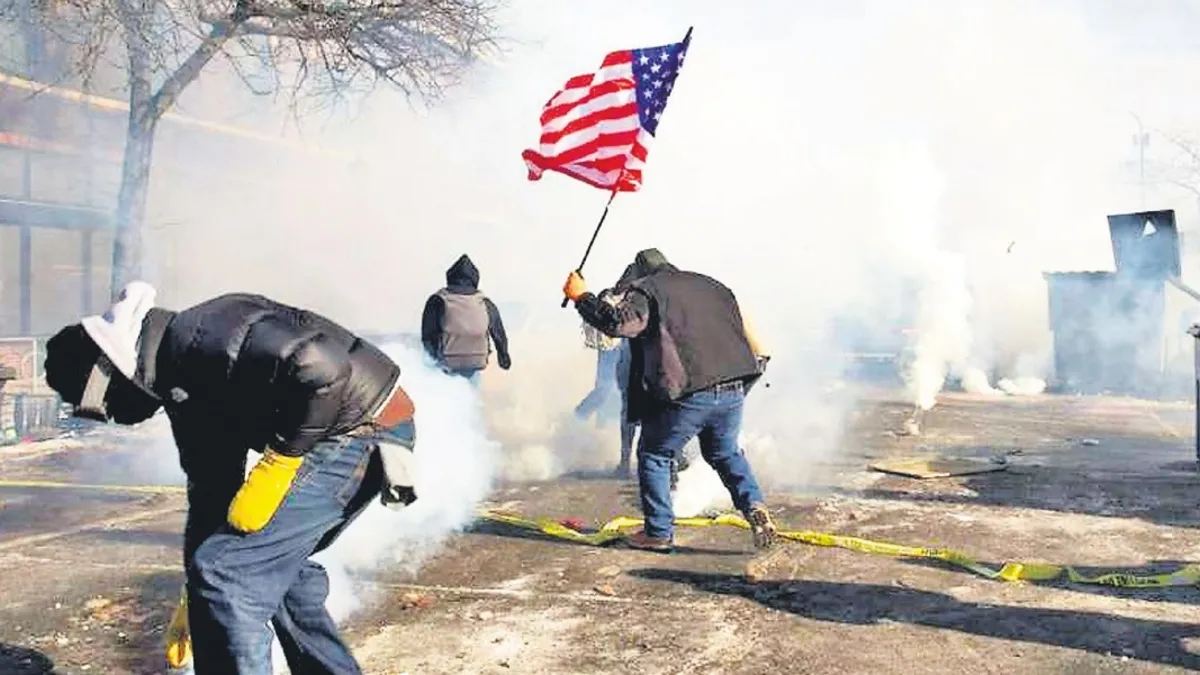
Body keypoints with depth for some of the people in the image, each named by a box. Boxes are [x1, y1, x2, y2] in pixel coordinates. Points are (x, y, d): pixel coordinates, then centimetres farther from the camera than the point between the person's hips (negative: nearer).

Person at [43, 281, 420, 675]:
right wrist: (198, 599, 27)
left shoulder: (199, 337, -17)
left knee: (225, 573, -8)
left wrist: (281, 457, -18)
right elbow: (210, 492, 22)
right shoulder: (185, 385, 14)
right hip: (360, 433, 10)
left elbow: (319, 367, -30)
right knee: (273, 565, 25)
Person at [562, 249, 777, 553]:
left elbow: (618, 323, -14)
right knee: (725, 452, 29)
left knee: (653, 456, 14)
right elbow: (740, 331, 26)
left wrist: (582, 297, -3)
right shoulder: (712, 286, 23)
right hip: (732, 392, 6)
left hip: (688, 396, -6)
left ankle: (659, 532, 15)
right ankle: (754, 505, 10)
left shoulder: (645, 290, 2)